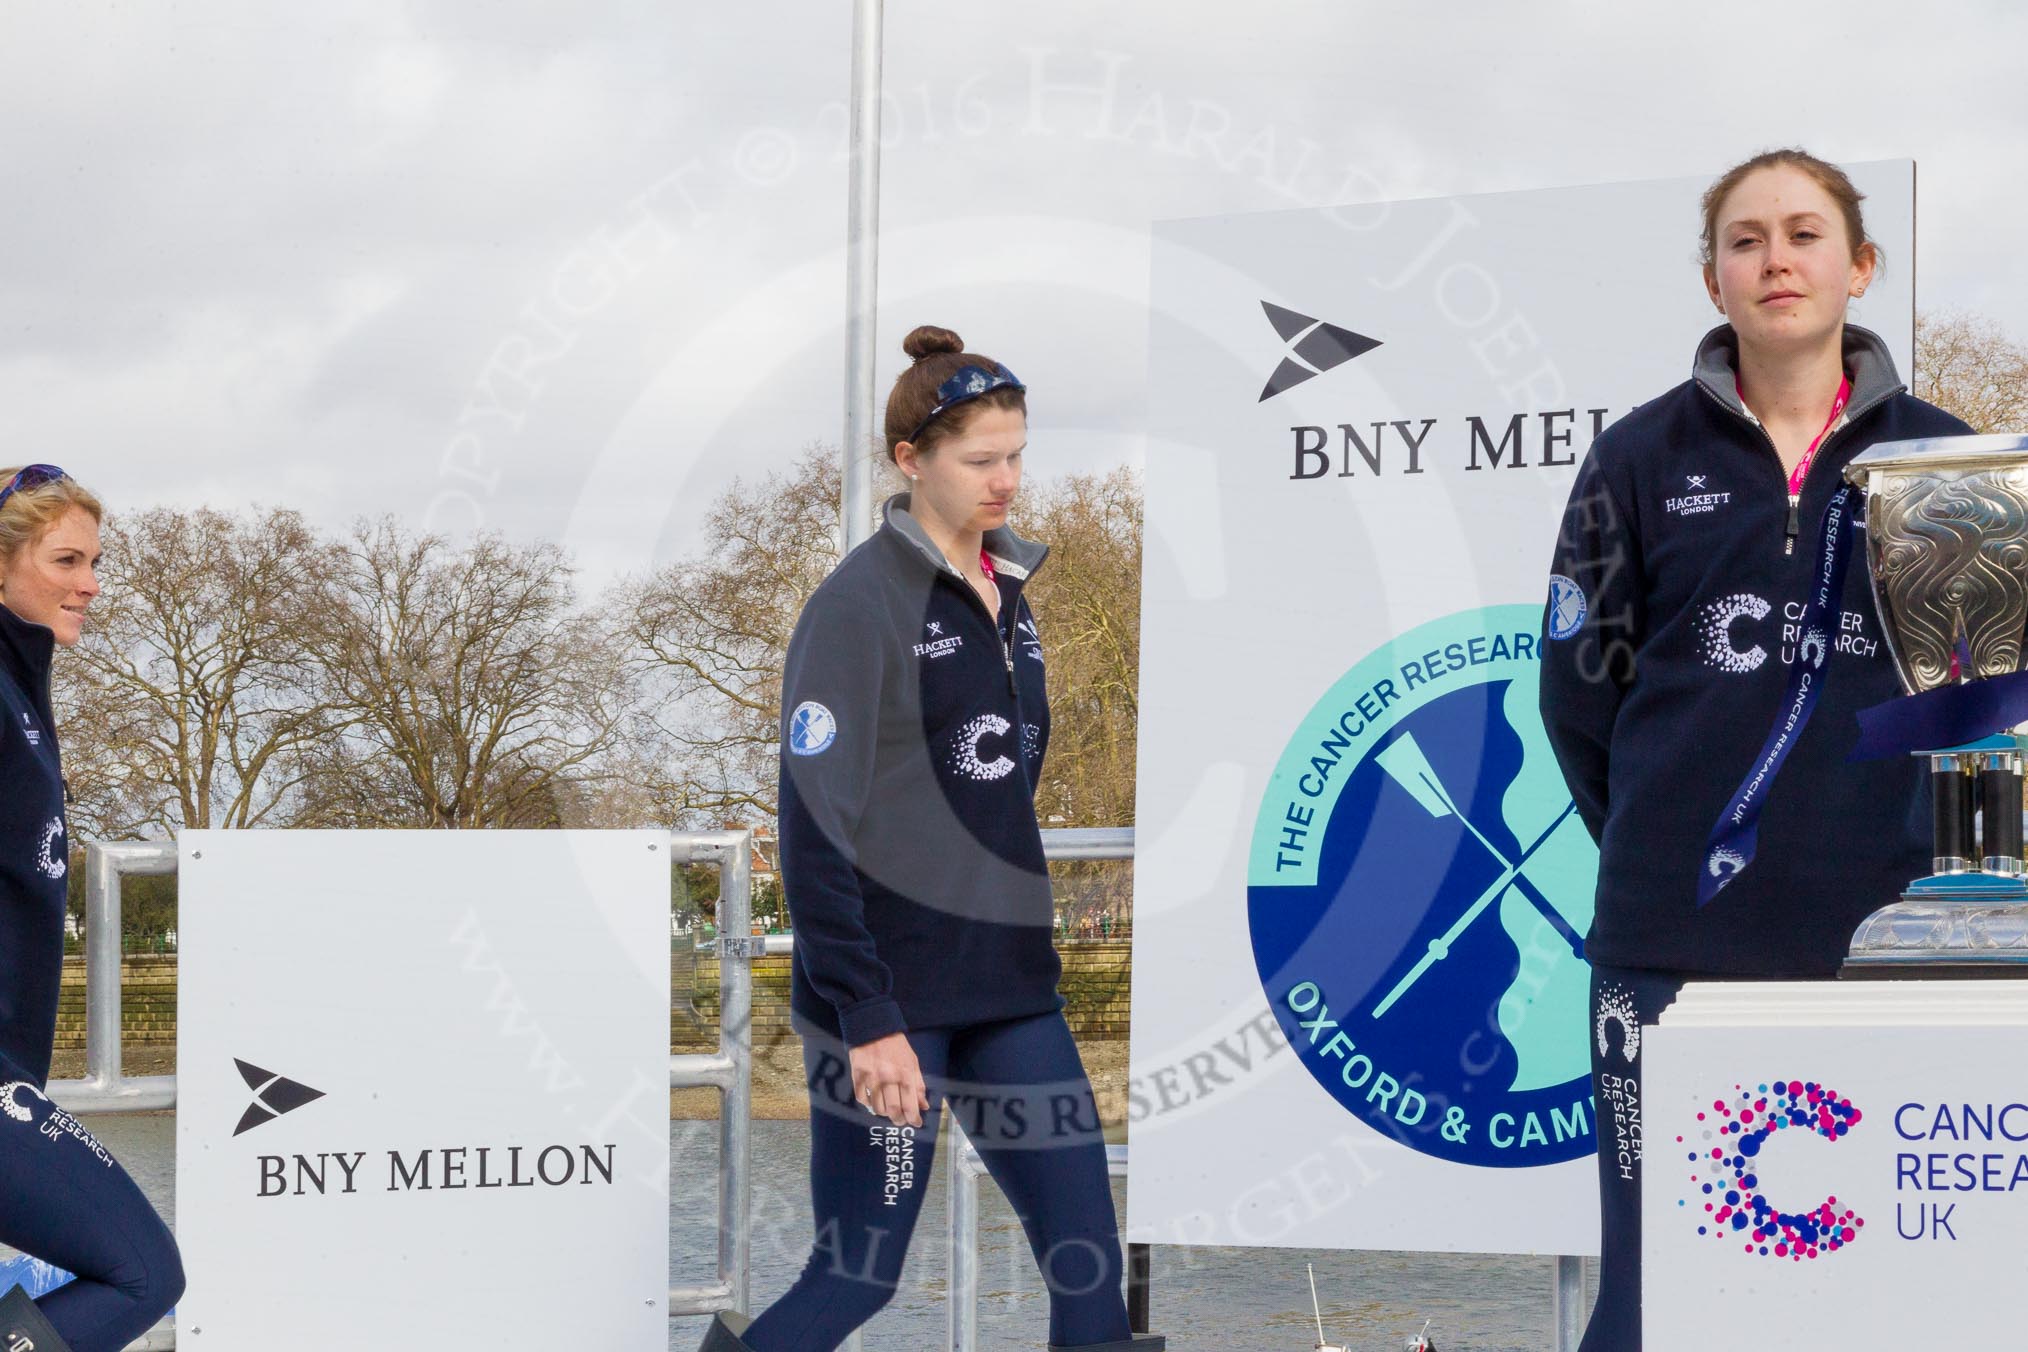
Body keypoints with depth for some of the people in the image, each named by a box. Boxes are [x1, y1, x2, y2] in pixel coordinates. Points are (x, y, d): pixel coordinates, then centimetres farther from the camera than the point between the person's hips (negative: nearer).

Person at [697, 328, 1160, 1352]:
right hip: (894, 1000, -7)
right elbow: (814, 830, -15)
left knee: (1089, 1259, 3)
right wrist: (865, 1018, -19)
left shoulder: (1009, 589, 11)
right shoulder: (859, 603, -12)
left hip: (1010, 989, 7)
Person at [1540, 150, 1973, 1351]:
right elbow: (1580, 678, 9)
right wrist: (1657, 838, 5)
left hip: (1883, 932, 1)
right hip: (1674, 935, 0)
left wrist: (1928, 842, 2)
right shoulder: (1644, 458, 4)